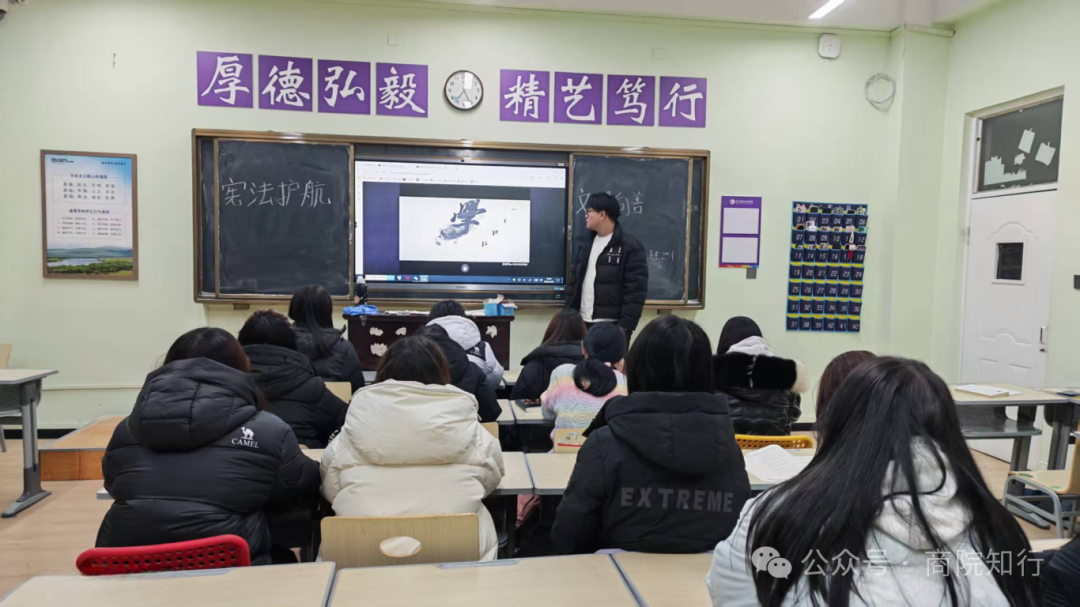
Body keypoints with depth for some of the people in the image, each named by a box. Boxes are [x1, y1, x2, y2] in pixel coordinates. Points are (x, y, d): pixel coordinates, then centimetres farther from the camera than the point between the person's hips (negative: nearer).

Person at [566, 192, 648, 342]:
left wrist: (626, 326, -16)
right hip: (583, 323, 6)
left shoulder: (630, 247, -8)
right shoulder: (584, 243, 12)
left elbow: (636, 291, -12)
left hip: (613, 326, -6)